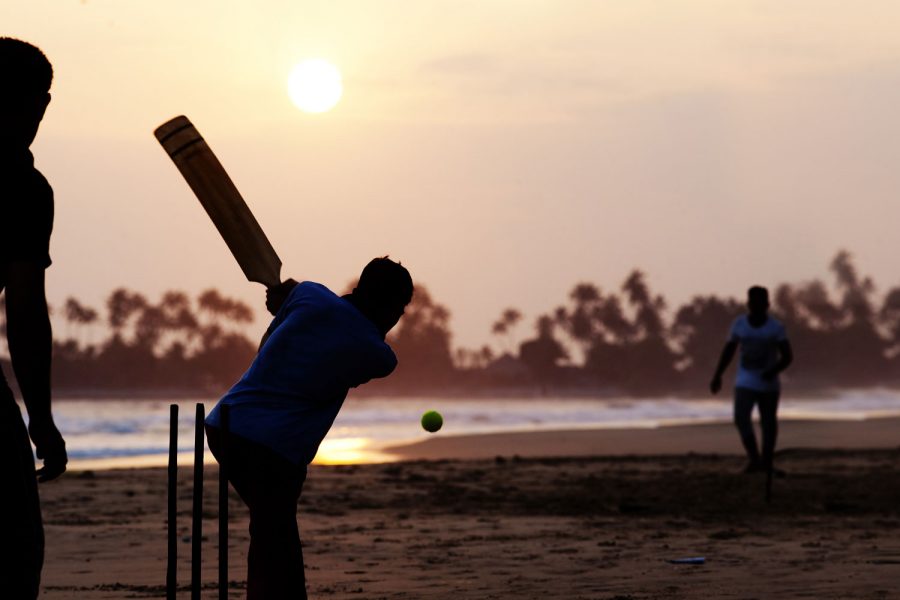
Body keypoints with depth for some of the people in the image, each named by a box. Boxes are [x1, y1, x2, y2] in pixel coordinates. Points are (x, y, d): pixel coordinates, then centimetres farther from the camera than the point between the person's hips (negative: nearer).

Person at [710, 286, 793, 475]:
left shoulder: (776, 327, -9)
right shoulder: (740, 323, -1)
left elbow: (787, 356, -12)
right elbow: (729, 350, 10)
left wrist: (774, 370, -30)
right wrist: (717, 376, 11)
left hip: (769, 384, -1)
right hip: (745, 383, 1)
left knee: (769, 421, 8)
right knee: (741, 418, -19)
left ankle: (767, 461, 23)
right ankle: (754, 458, -20)